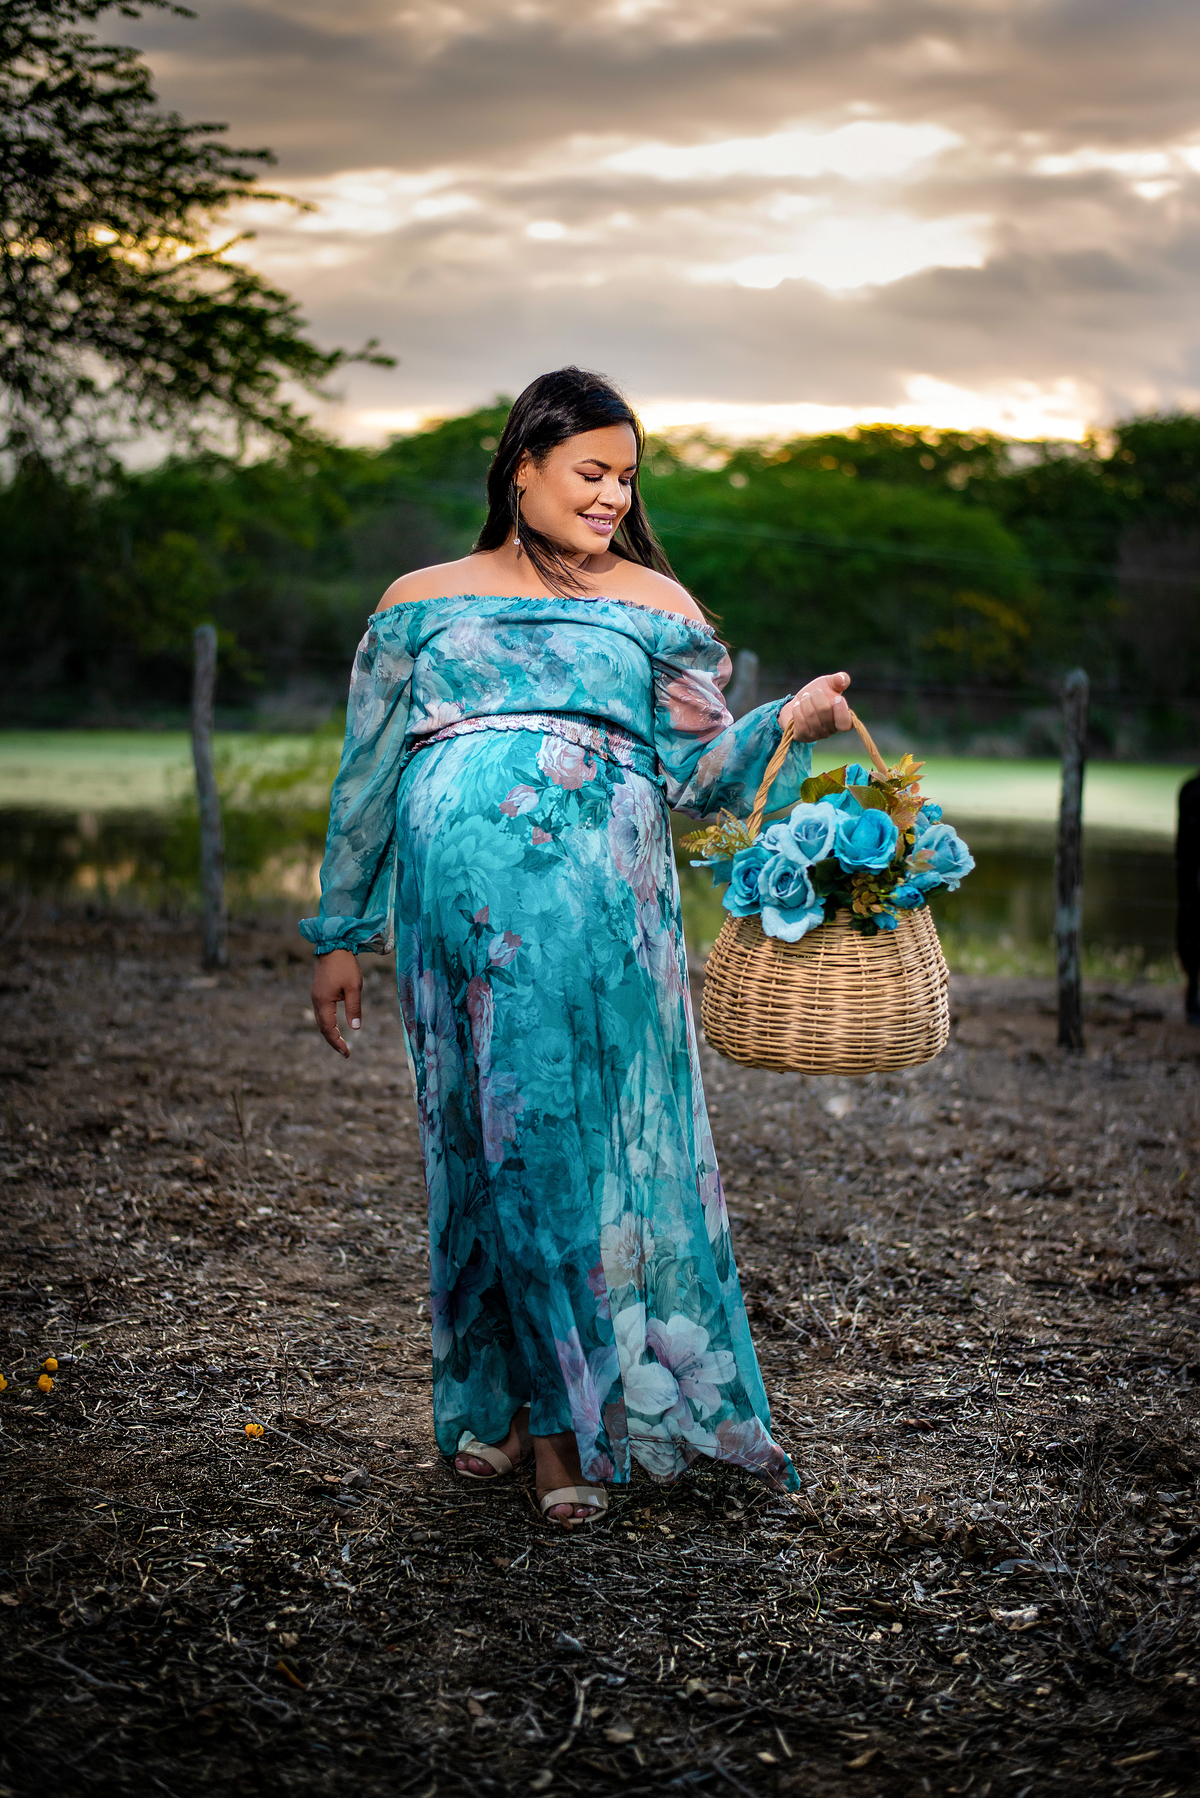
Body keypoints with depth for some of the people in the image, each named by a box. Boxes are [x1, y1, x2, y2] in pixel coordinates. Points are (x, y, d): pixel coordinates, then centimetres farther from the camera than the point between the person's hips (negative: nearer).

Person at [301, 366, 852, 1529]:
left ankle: (569, 1414, 7)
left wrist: (790, 725, -11)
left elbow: (695, 769, 7)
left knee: (591, 1146, -4)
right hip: (458, 904, 1)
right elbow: (367, 776, 16)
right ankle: (495, 1395, 18)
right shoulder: (421, 603, 15)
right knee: (482, 1146, 3)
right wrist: (341, 935, 14)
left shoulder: (656, 604, 14)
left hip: (603, 915, 0)